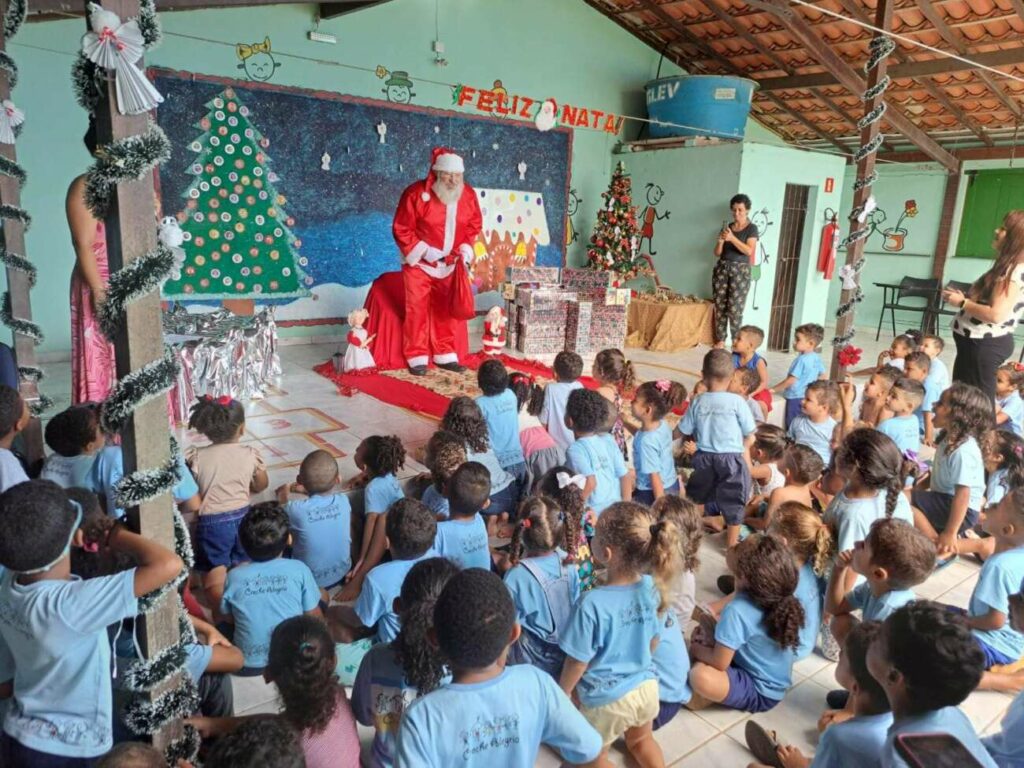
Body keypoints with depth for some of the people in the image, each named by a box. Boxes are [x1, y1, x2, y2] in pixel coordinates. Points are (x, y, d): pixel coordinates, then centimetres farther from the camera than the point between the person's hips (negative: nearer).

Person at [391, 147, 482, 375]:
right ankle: (417, 358, 10)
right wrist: (422, 250, -21)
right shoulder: (416, 193, -18)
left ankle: (444, 356, 22)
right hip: (419, 263, -4)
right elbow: (401, 229, -13)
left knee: (446, 311, 11)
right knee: (417, 310, -1)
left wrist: (465, 249, -9)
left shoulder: (468, 194, -5)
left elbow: (474, 226, 7)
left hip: (449, 264, 4)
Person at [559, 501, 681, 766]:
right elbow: (652, 642, 1)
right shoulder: (652, 587, -15)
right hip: (646, 687, 5)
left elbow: (578, 662, -19)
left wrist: (562, 695, 0)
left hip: (606, 699, -5)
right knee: (642, 741, 34)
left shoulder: (592, 604, -32)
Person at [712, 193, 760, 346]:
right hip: (722, 268, 4)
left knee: (735, 309, -9)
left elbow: (749, 250, -15)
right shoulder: (727, 227, 12)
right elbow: (717, 253, 10)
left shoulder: (752, 228, -1)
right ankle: (720, 339, 11)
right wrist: (720, 240, -10)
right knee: (720, 307, 2)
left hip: (740, 270, -4)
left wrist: (732, 238, -25)